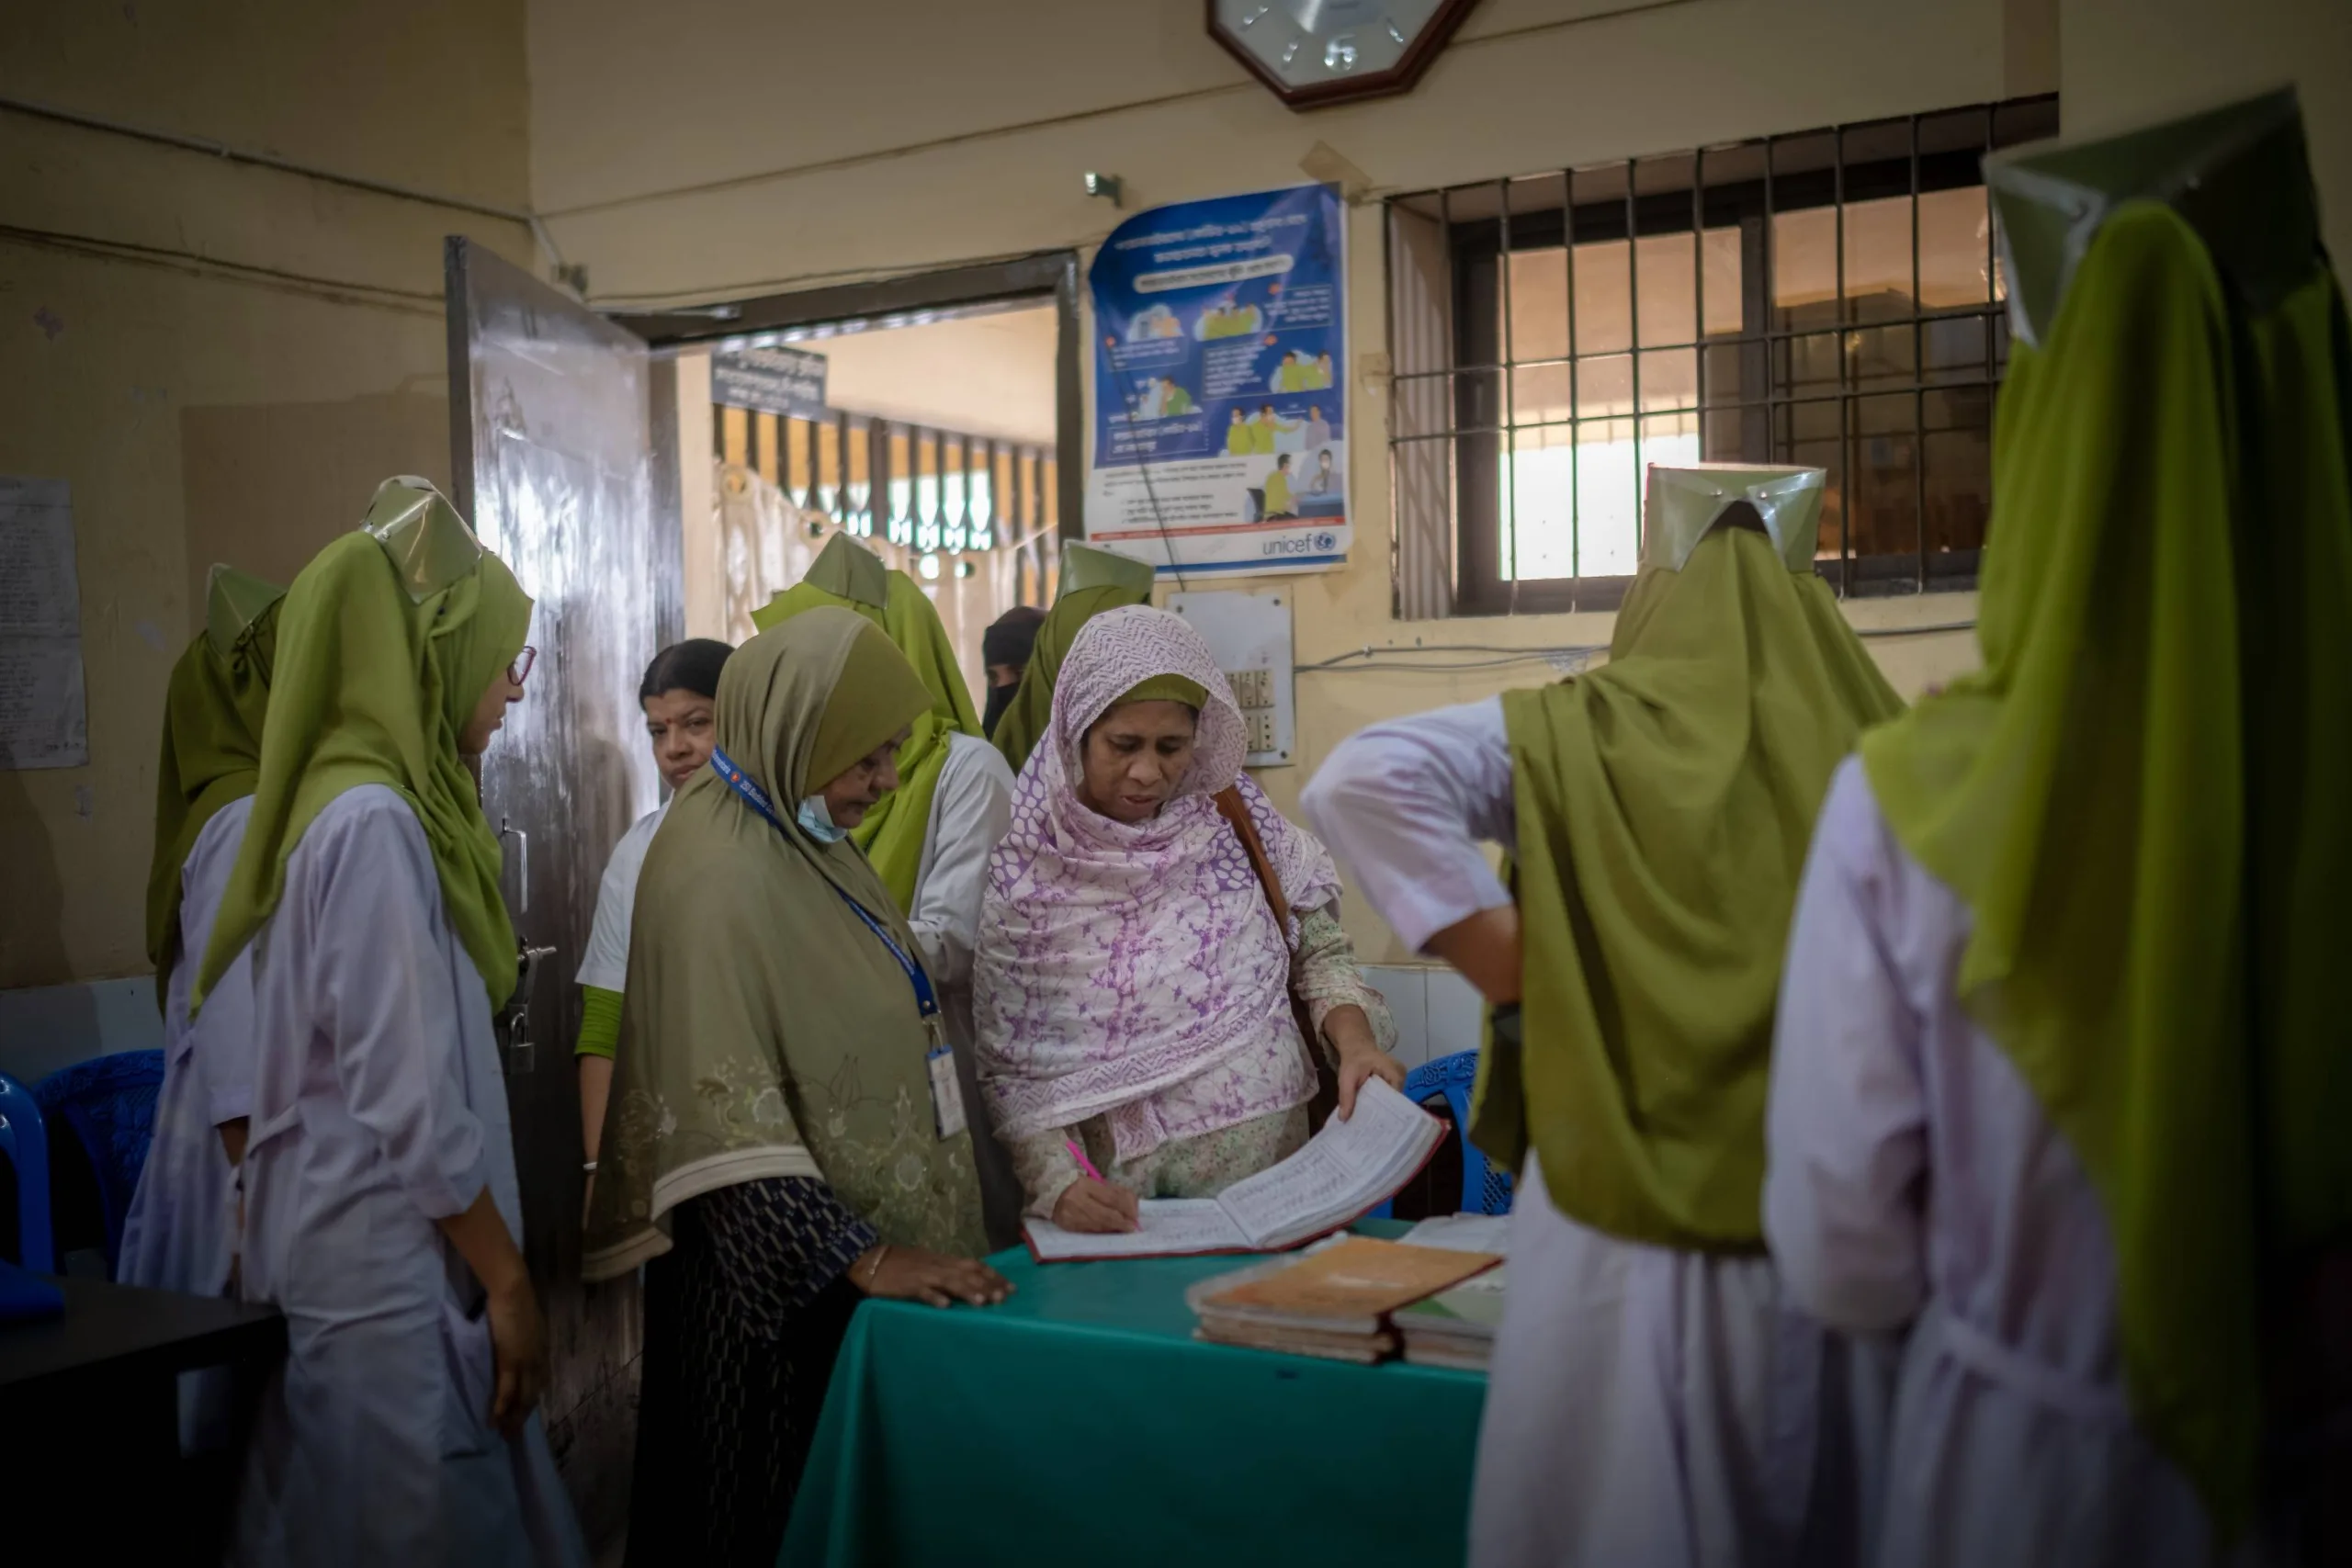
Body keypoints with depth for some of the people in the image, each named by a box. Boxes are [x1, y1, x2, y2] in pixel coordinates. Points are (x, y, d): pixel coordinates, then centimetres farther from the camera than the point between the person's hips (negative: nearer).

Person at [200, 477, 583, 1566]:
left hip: (388, 1252, 9)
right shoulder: (375, 821, -18)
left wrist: (488, 1266, 17)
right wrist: (508, 1278, -14)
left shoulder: (373, 805, 10)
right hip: (392, 1267, -9)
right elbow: (408, 1102, -22)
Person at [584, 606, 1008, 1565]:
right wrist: (860, 1256, -27)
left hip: (876, 1249, 9)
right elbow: (726, 1126, -26)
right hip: (785, 1281, -9)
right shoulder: (717, 875, -21)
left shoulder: (810, 843, 7)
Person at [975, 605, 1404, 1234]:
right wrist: (1057, 1183, -17)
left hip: (1271, 1178, 3)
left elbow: (1320, 951, 12)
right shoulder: (1021, 874, -5)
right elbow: (1006, 1068, -2)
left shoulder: (1236, 823, 3)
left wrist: (1355, 1039, -7)